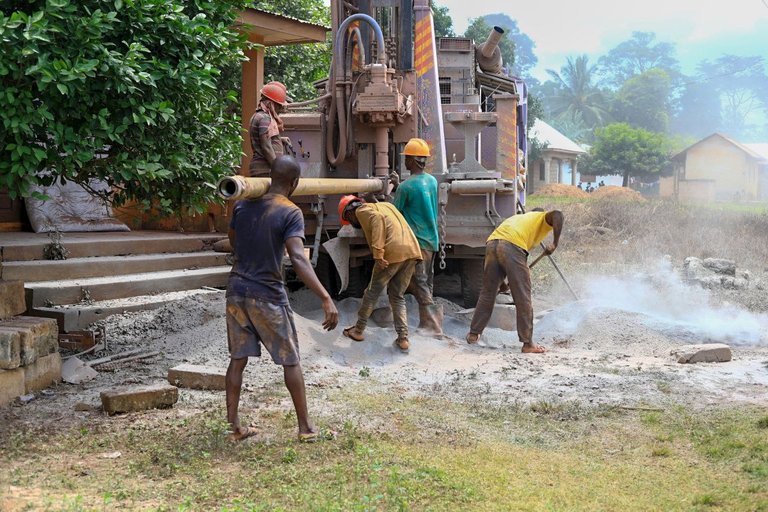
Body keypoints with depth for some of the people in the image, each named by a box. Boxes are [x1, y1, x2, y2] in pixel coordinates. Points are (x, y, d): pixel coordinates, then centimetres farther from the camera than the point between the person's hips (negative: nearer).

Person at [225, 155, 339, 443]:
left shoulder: (243, 205, 4)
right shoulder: (290, 213, -14)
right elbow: (298, 259, -27)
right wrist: (326, 298, -31)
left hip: (236, 291, 5)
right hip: (268, 296, -5)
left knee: (238, 359, 12)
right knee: (291, 361, 8)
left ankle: (234, 426, 14)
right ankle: (305, 428, 15)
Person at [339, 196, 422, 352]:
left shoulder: (362, 210, 6)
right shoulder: (384, 205, 31)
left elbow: (377, 218, -14)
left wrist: (378, 253, -18)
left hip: (393, 252, -7)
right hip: (412, 251, 7)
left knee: (372, 292, 11)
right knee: (397, 296, 16)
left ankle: (358, 330, 23)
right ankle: (403, 338, 6)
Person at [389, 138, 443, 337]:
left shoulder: (406, 187, -16)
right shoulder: (432, 181, 7)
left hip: (417, 242, -7)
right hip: (432, 240, 7)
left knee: (419, 287, -3)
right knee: (426, 285, 14)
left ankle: (434, 327, -6)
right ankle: (427, 324, 18)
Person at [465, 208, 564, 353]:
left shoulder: (518, 217, 41)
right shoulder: (544, 218, 24)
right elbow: (557, 215, -1)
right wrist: (555, 243, -2)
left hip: (492, 244, 6)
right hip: (512, 247, -6)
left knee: (487, 293, 19)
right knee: (523, 298, 2)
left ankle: (473, 334, 28)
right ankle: (528, 344, 4)